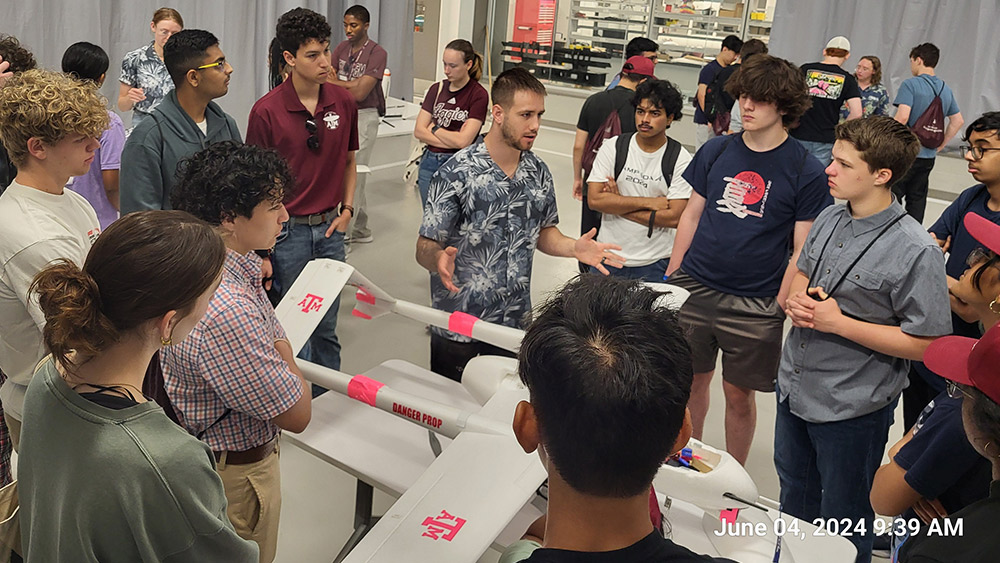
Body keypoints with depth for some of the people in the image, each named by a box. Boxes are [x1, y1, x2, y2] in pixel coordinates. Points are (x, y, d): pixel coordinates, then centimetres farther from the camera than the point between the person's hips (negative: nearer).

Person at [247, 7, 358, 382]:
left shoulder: (343, 102, 2)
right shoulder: (266, 111, -11)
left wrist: (347, 209, 4)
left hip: (330, 228, 4)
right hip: (287, 230, -4)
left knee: (326, 327, 15)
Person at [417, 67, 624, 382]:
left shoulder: (539, 173, 2)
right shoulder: (457, 173, -15)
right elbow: (425, 249, -14)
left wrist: (573, 247, -7)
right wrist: (439, 259, -37)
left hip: (516, 322, 4)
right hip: (457, 329, -4)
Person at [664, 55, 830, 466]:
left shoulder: (806, 171, -5)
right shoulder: (716, 151, 4)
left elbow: (802, 250, -5)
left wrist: (779, 307, -10)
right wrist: (670, 276, 8)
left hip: (755, 304, -3)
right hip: (694, 289, 3)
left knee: (739, 393, 8)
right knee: (692, 381, 13)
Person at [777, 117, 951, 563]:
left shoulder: (915, 252, -23)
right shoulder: (830, 219, -1)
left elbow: (925, 343, -22)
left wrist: (837, 322, -24)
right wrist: (796, 300, -9)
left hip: (851, 406, -7)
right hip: (794, 387, 7)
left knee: (842, 520, 16)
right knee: (794, 498, 28)